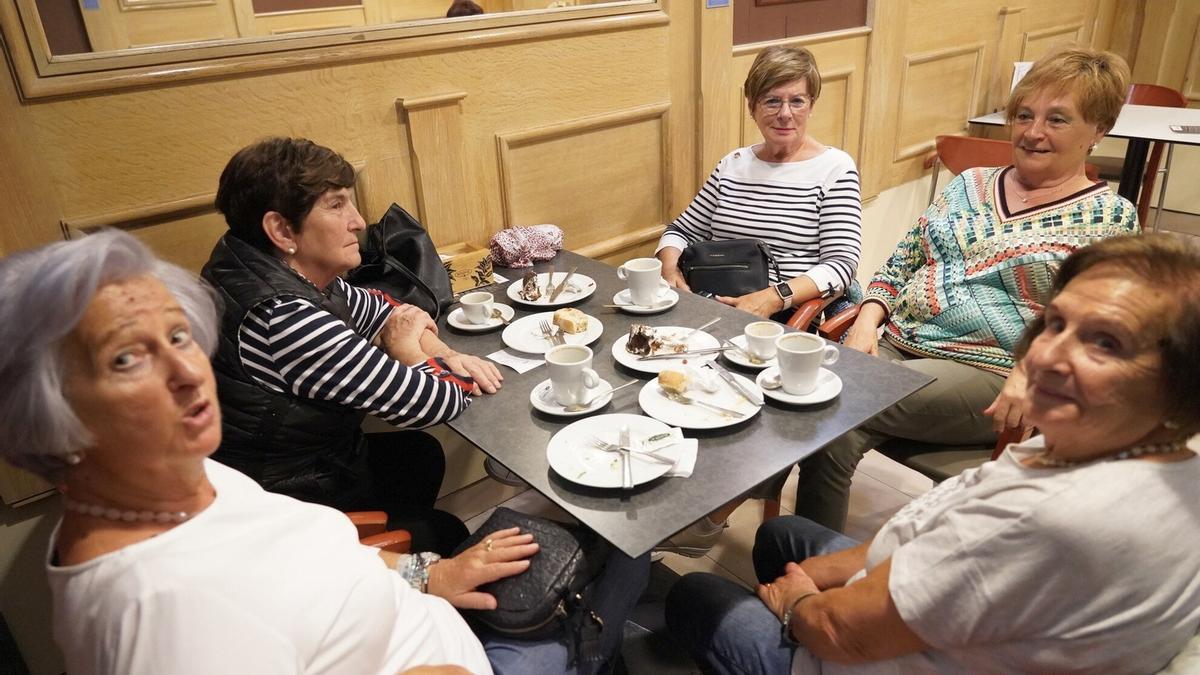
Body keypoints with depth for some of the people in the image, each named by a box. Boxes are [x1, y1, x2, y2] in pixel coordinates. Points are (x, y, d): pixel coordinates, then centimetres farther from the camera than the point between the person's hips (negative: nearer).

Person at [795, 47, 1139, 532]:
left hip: (989, 375, -4)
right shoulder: (970, 184, 17)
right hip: (894, 344, 5)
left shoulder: (1109, 218, 5)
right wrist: (867, 322, -1)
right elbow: (900, 264, 16)